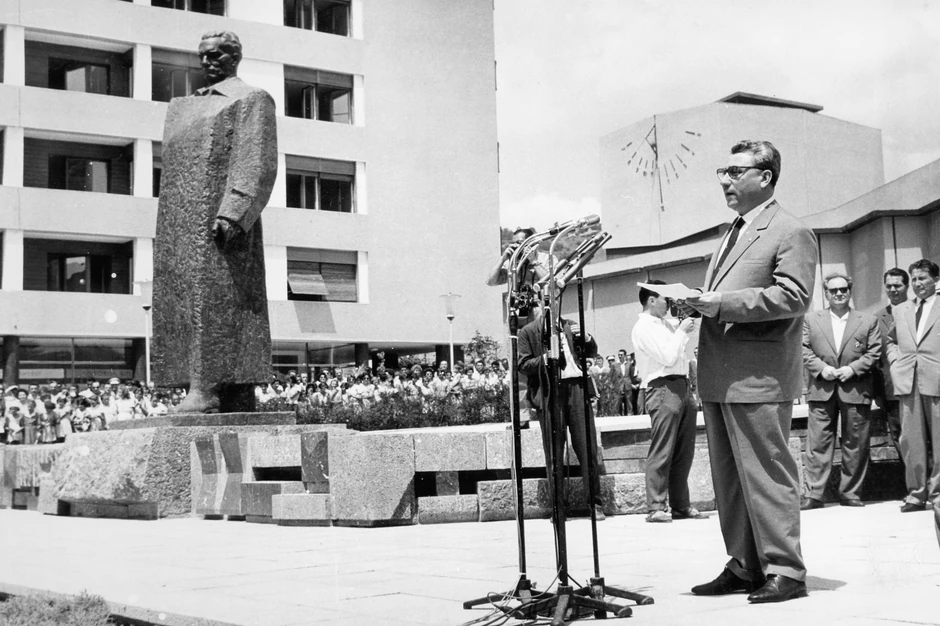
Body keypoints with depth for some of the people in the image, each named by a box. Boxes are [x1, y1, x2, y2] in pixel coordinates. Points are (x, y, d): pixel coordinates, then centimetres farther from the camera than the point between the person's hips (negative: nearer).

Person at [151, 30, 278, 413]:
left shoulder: (251, 100, 3)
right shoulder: (183, 107, 26)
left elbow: (257, 165, -10)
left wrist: (233, 214, -22)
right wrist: (167, 230, 17)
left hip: (218, 220, -8)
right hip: (179, 227, 8)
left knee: (214, 298, -15)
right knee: (182, 305, 1)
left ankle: (204, 390, -21)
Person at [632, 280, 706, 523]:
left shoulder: (665, 324, 19)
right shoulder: (644, 327, -7)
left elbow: (679, 349, 33)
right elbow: (668, 357, -15)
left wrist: (686, 327, 19)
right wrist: (681, 331, -4)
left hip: (682, 386, 9)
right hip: (663, 388, -9)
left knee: (684, 452, 9)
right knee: (661, 452, -10)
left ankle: (681, 505, 15)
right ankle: (656, 507, -9)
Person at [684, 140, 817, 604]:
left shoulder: (791, 232, -5)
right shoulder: (733, 234, 22)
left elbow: (793, 297, -17)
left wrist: (722, 303, -20)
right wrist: (695, 301, 10)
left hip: (758, 378, -9)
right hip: (718, 379, 9)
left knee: (765, 475, -5)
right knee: (728, 478, 12)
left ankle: (785, 570, 2)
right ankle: (744, 567, 20)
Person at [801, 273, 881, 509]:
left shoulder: (868, 321, 9)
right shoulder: (811, 319, 11)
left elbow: (874, 352, 3)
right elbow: (804, 349, 5)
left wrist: (853, 368, -10)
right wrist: (821, 368, -9)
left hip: (855, 390, 0)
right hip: (821, 391, 0)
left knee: (855, 445, 4)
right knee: (818, 443, -3)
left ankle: (850, 492, 14)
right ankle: (813, 494, -2)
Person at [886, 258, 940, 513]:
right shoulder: (900, 310, 17)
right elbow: (891, 341, 25)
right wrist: (896, 361, 7)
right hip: (907, 382, 3)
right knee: (911, 439, 2)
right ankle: (916, 493, 7)